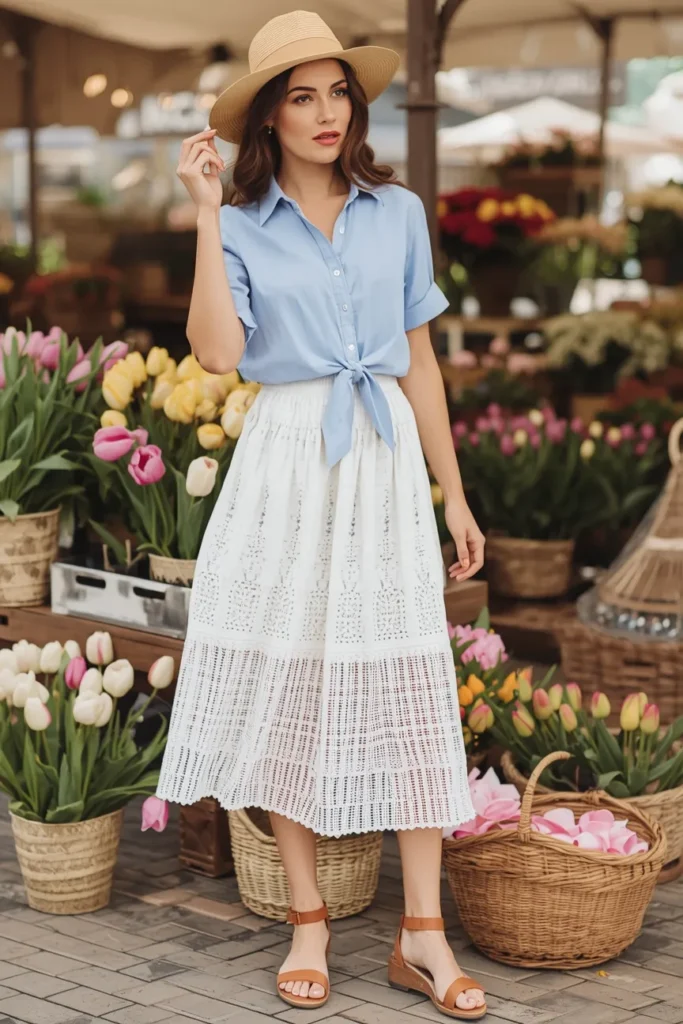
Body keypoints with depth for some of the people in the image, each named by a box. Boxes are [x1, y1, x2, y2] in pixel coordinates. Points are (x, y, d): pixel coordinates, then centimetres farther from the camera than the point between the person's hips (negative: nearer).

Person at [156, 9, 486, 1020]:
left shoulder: (399, 214, 8)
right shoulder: (243, 226, 3)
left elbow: (420, 361, 11)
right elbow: (217, 351, -14)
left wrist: (455, 495, 10)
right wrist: (207, 213, -14)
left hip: (386, 459, 1)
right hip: (287, 460, -1)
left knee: (407, 685, -1)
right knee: (286, 681, 3)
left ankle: (423, 933, 7)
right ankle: (309, 923, 16)